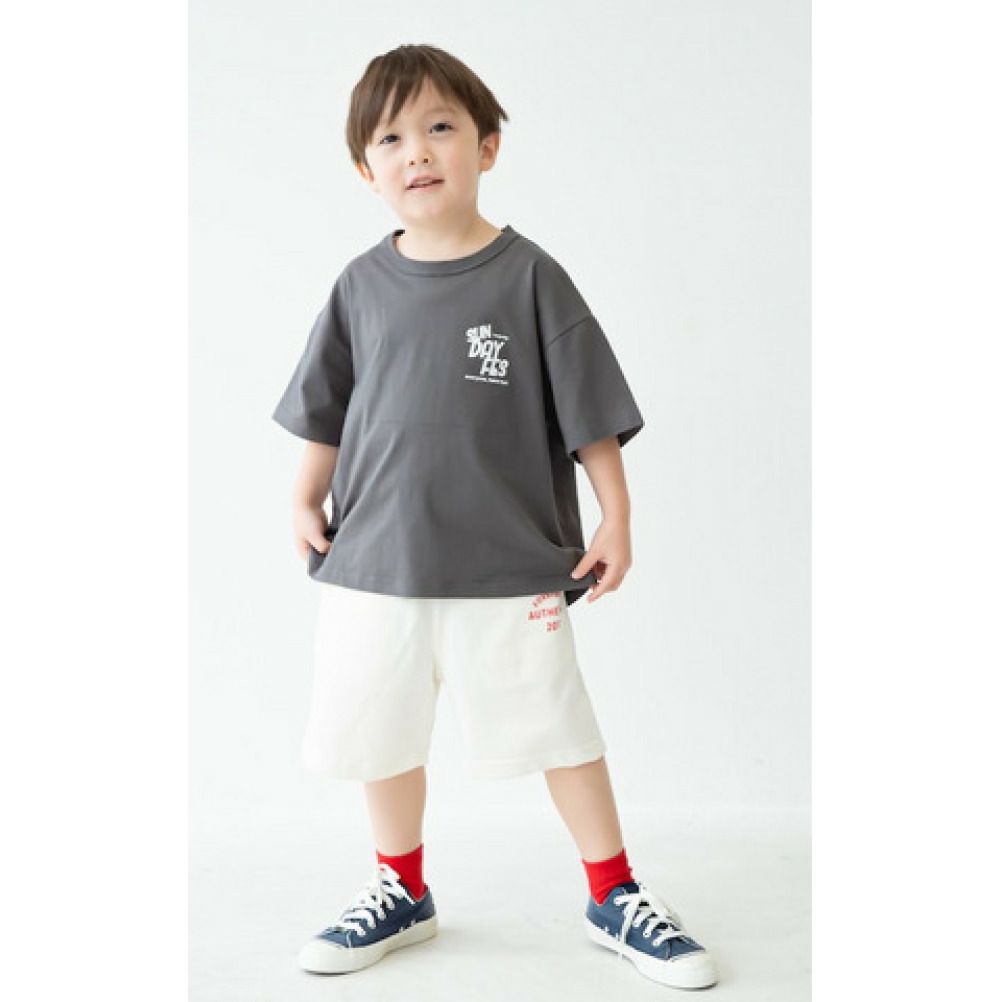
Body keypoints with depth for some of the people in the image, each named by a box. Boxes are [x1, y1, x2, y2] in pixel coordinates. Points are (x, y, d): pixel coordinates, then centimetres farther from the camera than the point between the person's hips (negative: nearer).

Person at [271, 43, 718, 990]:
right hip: (374, 564, 4)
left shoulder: (528, 277, -6)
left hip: (510, 567, -3)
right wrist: (305, 503, 12)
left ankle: (615, 897, 25)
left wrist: (615, 521, -4)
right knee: (382, 737, 15)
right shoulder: (363, 285, 3)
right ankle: (401, 892, 37)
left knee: (560, 732, 6)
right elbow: (325, 411, 14)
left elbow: (590, 413, -3)